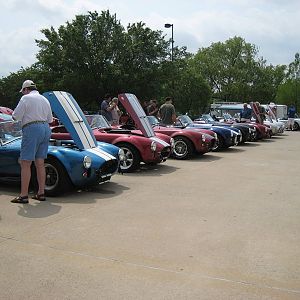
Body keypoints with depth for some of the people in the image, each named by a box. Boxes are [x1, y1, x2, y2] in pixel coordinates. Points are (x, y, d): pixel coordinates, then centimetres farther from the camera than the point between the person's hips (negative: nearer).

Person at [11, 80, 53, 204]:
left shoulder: (26, 98, -3)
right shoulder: (45, 99, 19)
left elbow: (16, 116, -7)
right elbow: (49, 119, 21)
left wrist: (14, 114, 14)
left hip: (32, 130, -7)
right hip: (46, 130, 7)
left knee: (25, 164, -5)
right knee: (40, 163, 10)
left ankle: (23, 195, -6)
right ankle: (41, 193, 12)